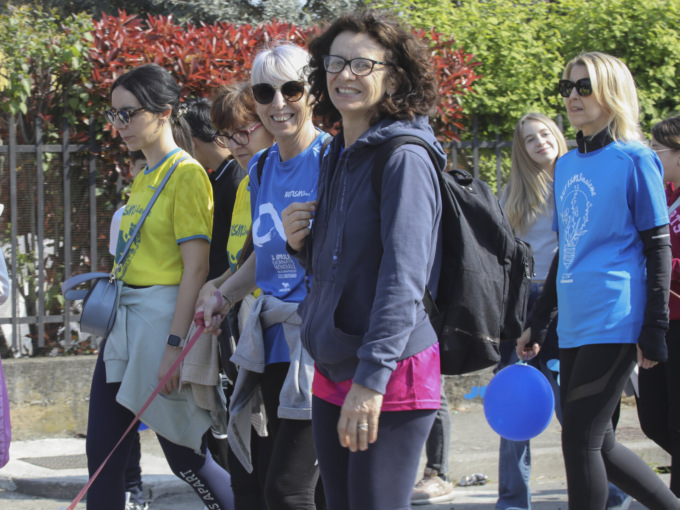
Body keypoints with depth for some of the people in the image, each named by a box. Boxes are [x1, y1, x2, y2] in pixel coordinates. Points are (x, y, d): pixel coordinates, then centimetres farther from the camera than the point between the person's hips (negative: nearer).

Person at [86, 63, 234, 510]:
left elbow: (196, 267, -16)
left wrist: (174, 344, -20)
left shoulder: (187, 174, -11)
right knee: (102, 454, 5)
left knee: (183, 454, 0)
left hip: (163, 317, -8)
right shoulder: (143, 178, 15)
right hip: (125, 321, 8)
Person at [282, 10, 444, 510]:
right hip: (333, 374, 9)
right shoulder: (338, 157, 14)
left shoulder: (404, 158, -13)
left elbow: (404, 278, -21)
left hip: (390, 378, -9)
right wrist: (302, 244, 2)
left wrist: (372, 377, -27)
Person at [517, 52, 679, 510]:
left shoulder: (634, 160, -5)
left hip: (614, 321, -7)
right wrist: (538, 324, 21)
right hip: (574, 325, 7)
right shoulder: (566, 166, 15)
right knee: (596, 443, 9)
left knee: (580, 440, -9)